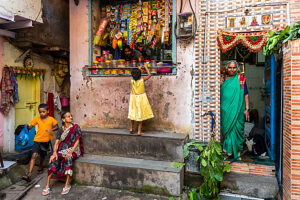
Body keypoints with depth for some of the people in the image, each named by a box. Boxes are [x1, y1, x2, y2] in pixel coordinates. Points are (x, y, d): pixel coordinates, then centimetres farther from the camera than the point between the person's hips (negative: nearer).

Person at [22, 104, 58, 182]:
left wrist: (51, 129, -15)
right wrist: (27, 126, -26)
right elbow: (30, 127, -3)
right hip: (37, 140, -1)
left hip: (46, 140, 1)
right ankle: (29, 175, -18)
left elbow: (56, 127, 4)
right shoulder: (37, 119, -1)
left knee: (42, 155, 18)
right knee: (34, 155, -15)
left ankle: (40, 167, 47)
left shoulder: (51, 119, -3)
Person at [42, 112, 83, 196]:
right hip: (62, 150, 3)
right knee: (54, 159, -27)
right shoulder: (60, 130, 8)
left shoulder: (76, 127, 0)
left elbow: (77, 141, -7)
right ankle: (47, 185, -21)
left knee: (68, 158, -35)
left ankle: (67, 184, -26)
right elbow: (56, 143, 2)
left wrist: (71, 152, -20)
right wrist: (55, 152, -18)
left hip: (73, 150, -3)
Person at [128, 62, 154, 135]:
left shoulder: (132, 80, -7)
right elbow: (149, 75, -1)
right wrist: (146, 67, 8)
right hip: (141, 98, -3)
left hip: (133, 97, 3)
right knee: (140, 114, 5)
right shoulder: (142, 80, -16)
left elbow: (134, 75, 18)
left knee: (133, 113, 18)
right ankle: (139, 131, 8)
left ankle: (131, 128, 24)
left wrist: (138, 68, 26)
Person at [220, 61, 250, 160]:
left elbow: (246, 95, 2)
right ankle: (227, 150, 15)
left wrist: (247, 109, -3)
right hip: (225, 109, 2)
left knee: (236, 128, 1)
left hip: (237, 109, -1)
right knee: (226, 128, 2)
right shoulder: (222, 78, 9)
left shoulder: (241, 79, 3)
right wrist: (220, 84, -6)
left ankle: (236, 151, 16)